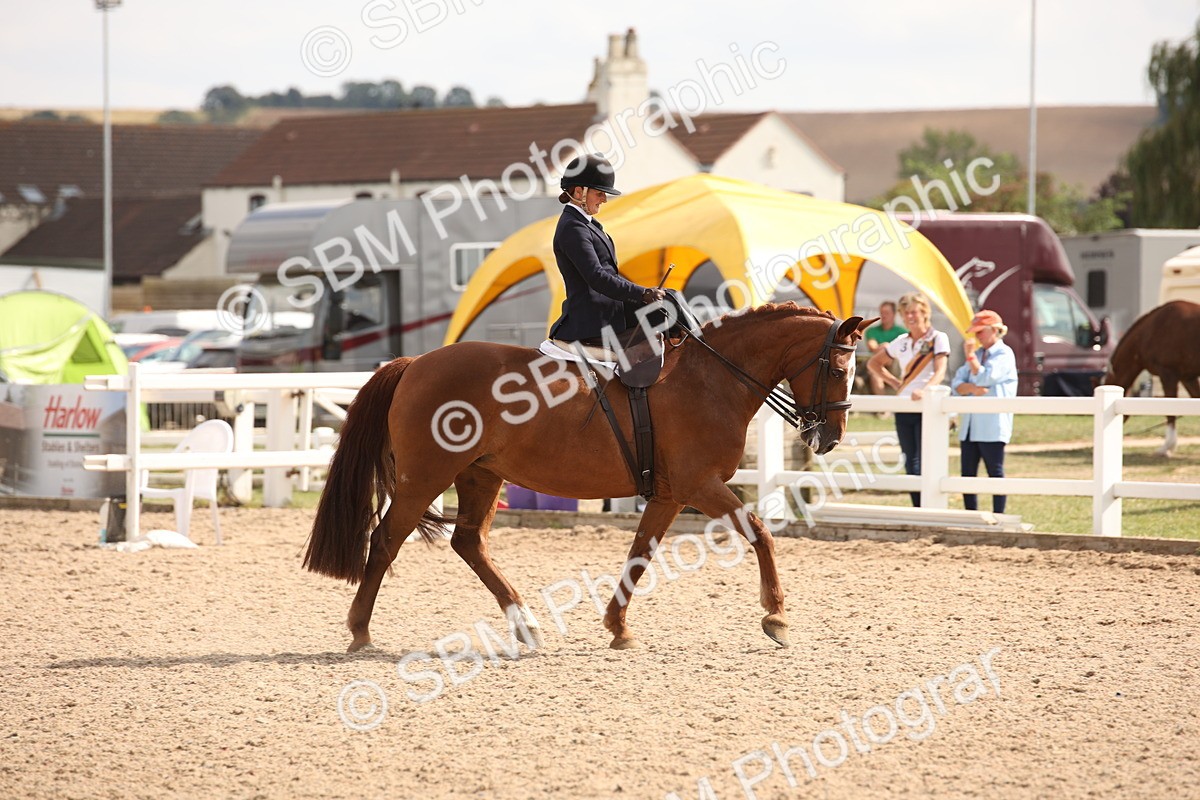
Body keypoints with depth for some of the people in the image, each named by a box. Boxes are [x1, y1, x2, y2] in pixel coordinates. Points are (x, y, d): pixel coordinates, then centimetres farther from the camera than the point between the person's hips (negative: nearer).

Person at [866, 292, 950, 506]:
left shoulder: (938, 338, -4)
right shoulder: (901, 342, 12)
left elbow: (940, 371, -18)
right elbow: (873, 364, 25)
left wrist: (925, 390, -36)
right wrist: (895, 383, 11)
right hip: (903, 409, 6)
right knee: (911, 464, 7)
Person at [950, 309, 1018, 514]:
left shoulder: (1004, 354, -5)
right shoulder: (977, 354, 18)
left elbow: (983, 378, -18)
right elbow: (956, 384, 8)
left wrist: (970, 356, -8)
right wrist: (973, 388, -12)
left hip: (992, 426, -8)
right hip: (970, 426, 8)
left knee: (995, 472, -4)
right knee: (967, 473, 7)